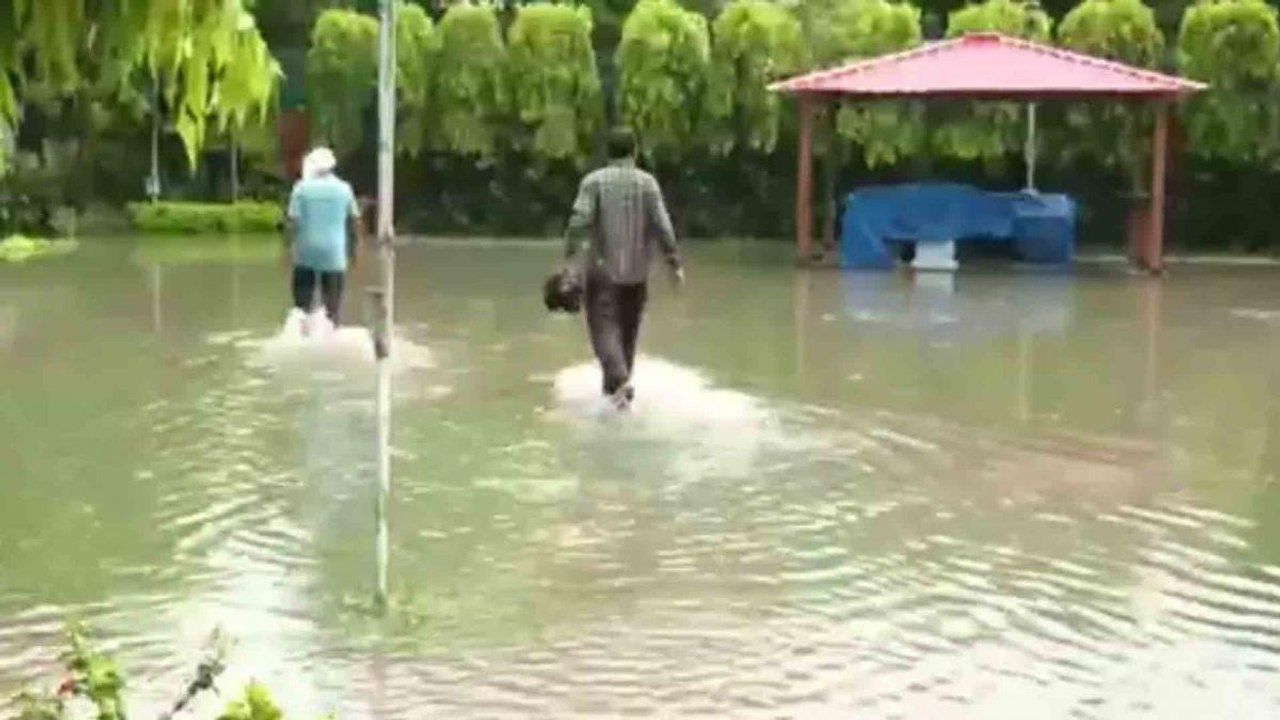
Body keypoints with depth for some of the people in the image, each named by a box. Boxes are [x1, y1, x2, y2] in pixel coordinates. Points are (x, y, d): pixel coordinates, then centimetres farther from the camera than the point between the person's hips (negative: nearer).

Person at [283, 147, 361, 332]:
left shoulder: (302, 188, -4)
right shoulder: (344, 189, 2)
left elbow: (292, 221, -9)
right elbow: (355, 222, 5)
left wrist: (288, 247, -2)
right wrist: (353, 249, 15)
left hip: (306, 254, -1)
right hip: (334, 255, 1)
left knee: (302, 301, 10)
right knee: (333, 304, 7)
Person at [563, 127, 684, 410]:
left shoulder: (593, 181, -5)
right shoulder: (647, 182, -1)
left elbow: (579, 221, -15)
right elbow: (663, 226, -8)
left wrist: (568, 259, -11)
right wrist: (675, 264, -3)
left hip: (602, 269, -2)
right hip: (636, 271, 2)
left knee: (605, 329, -4)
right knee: (627, 330, 17)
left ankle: (620, 380, -26)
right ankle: (615, 384, 24)